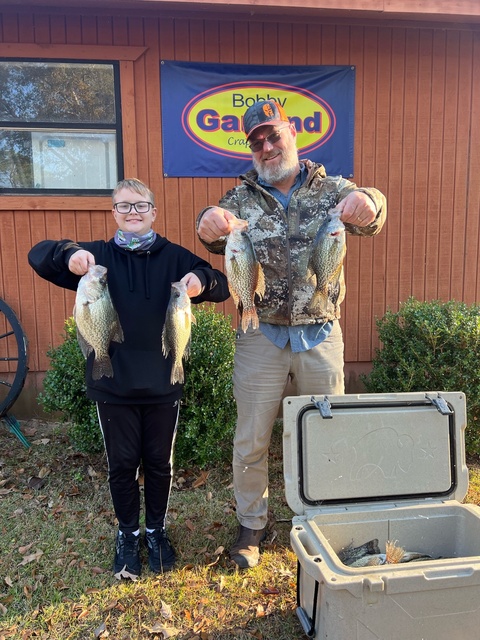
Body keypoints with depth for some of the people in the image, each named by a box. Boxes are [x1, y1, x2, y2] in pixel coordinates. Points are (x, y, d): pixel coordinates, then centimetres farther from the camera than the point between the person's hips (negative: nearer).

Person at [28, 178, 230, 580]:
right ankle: (127, 534, 36)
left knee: (159, 463, 14)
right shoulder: (99, 256, 2)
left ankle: (156, 531, 37)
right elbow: (38, 256, -5)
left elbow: (221, 287, -5)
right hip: (113, 385, 0)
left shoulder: (174, 257, 0)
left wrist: (202, 280, -29)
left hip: (163, 384, 0)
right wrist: (69, 254, -27)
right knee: (122, 465, 13)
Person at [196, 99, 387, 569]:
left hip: (321, 336, 1)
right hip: (261, 337, 0)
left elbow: (369, 218, -16)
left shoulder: (332, 190, 2)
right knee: (251, 441, 9)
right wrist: (211, 225, -39)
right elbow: (216, 237, -14)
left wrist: (366, 204, -40)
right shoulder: (241, 199, 4)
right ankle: (251, 525, 32)